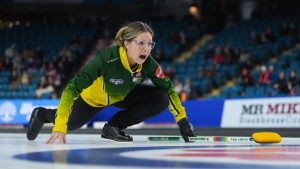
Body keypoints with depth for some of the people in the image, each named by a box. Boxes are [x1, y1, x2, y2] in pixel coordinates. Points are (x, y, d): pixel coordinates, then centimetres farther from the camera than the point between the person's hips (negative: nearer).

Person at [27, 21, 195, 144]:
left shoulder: (149, 63, -31)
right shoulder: (106, 58, -44)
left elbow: (168, 89, -14)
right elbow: (72, 89, -46)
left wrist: (182, 120, -21)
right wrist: (59, 128, -53)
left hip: (122, 96, 3)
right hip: (94, 96, -3)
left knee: (160, 100, -19)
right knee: (71, 124, 15)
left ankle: (113, 127, -4)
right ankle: (42, 114, 48)